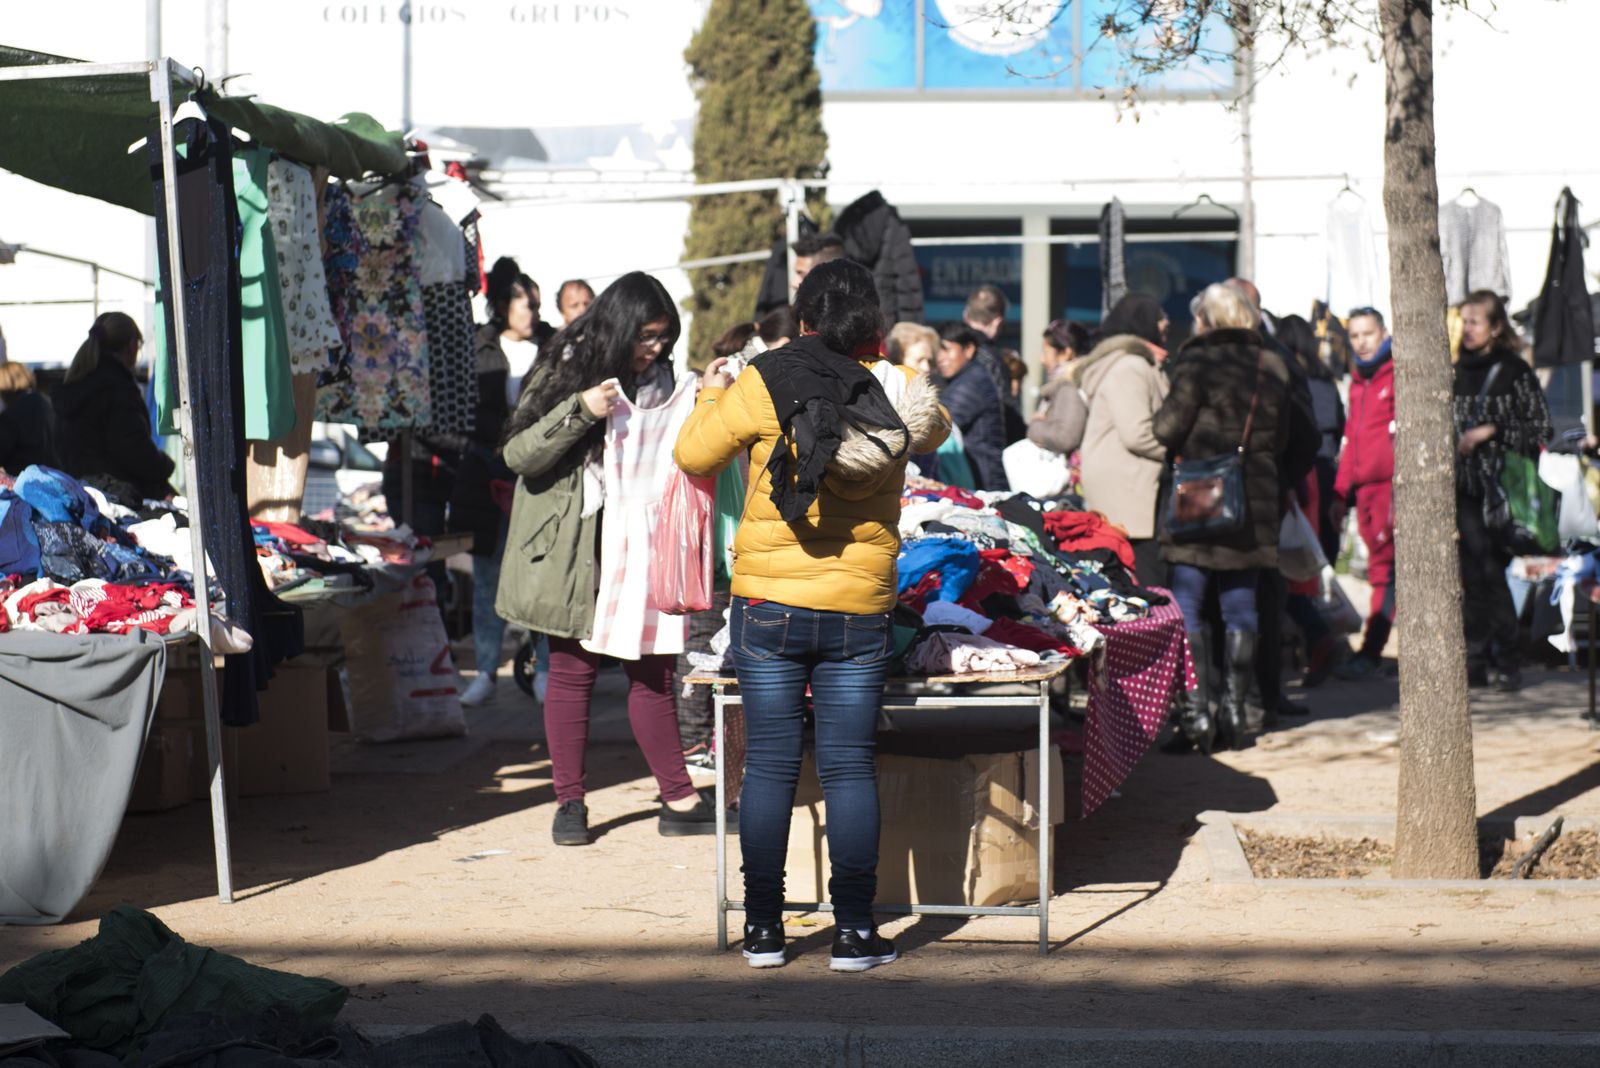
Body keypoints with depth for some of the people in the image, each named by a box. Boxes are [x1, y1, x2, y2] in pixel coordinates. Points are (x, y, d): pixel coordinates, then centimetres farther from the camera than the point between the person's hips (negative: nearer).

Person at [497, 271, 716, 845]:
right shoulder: (564, 371, -6)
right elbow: (518, 454, -11)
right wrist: (581, 411, -22)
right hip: (572, 551, -4)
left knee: (653, 669, 4)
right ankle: (569, 802, 10)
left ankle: (678, 799, 9)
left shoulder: (658, 379, 7)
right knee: (573, 670, 2)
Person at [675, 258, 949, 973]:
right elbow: (935, 431, 22)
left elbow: (695, 455, 6)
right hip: (859, 609, 1)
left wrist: (711, 396, 23)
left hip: (767, 602, -1)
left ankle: (763, 928, 11)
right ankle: (854, 932, 6)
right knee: (850, 768, 5)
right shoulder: (898, 392, 0)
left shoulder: (761, 386, -6)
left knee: (770, 764, 6)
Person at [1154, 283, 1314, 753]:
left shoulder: (1196, 362, -9)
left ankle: (1196, 710, -6)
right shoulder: (1272, 367, 8)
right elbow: (1282, 440, 14)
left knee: (1188, 603, 1)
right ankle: (1234, 711, 10)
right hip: (1255, 501, 5)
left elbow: (1168, 429, -10)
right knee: (1239, 603, 9)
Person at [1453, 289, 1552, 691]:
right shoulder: (1457, 372, 12)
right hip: (1465, 487, 5)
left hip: (1501, 486, -5)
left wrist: (1491, 431, -12)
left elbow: (1539, 429, -5)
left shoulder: (1515, 372, -3)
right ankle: (1477, 659, 8)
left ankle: (1507, 663, 0)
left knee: (1492, 572, -7)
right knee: (1472, 576, 3)